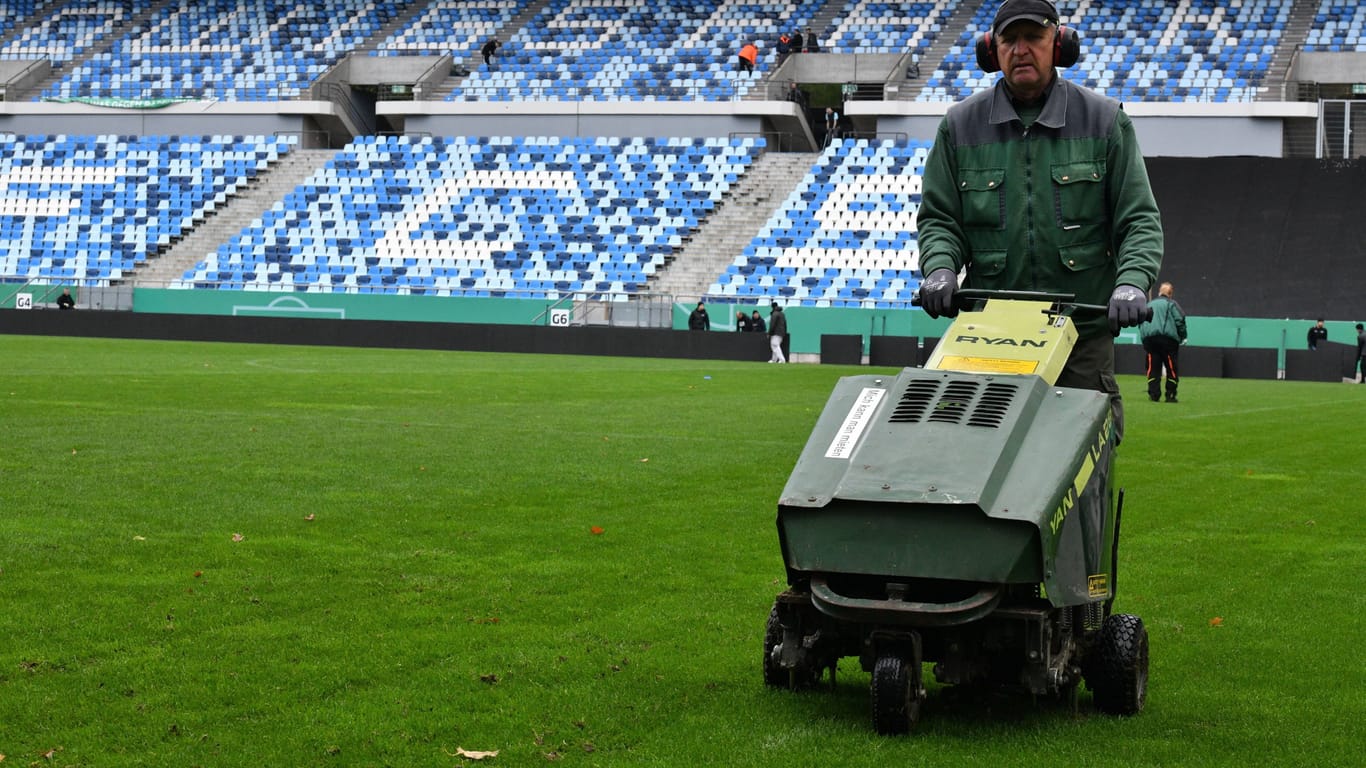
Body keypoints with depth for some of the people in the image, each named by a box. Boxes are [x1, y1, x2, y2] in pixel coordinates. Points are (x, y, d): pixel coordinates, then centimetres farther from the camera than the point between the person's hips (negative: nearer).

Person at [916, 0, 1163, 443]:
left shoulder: (1104, 120, 6)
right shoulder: (962, 124, 10)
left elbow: (1139, 219, 5)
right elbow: (938, 217, 12)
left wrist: (1132, 282, -13)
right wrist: (940, 266, -9)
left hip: (1084, 328, -1)